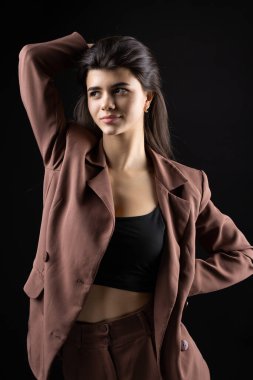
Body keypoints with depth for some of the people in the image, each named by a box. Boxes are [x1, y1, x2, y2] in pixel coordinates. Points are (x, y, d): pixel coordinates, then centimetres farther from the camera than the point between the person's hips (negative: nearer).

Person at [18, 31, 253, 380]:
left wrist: (174, 284, -6)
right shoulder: (68, 154, -8)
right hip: (79, 351, 1)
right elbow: (33, 59, -10)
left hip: (151, 348, 0)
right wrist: (92, 47, 2)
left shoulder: (182, 185, -7)